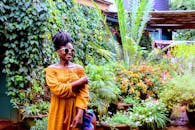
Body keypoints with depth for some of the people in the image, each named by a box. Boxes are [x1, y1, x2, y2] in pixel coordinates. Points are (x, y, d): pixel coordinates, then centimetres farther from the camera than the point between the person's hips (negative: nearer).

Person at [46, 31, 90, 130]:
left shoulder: (79, 68, 4)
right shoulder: (51, 69, -1)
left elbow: (83, 92, -4)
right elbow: (57, 90, -14)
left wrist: (80, 113, -16)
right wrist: (79, 82, -9)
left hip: (75, 110, 2)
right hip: (59, 111, -1)